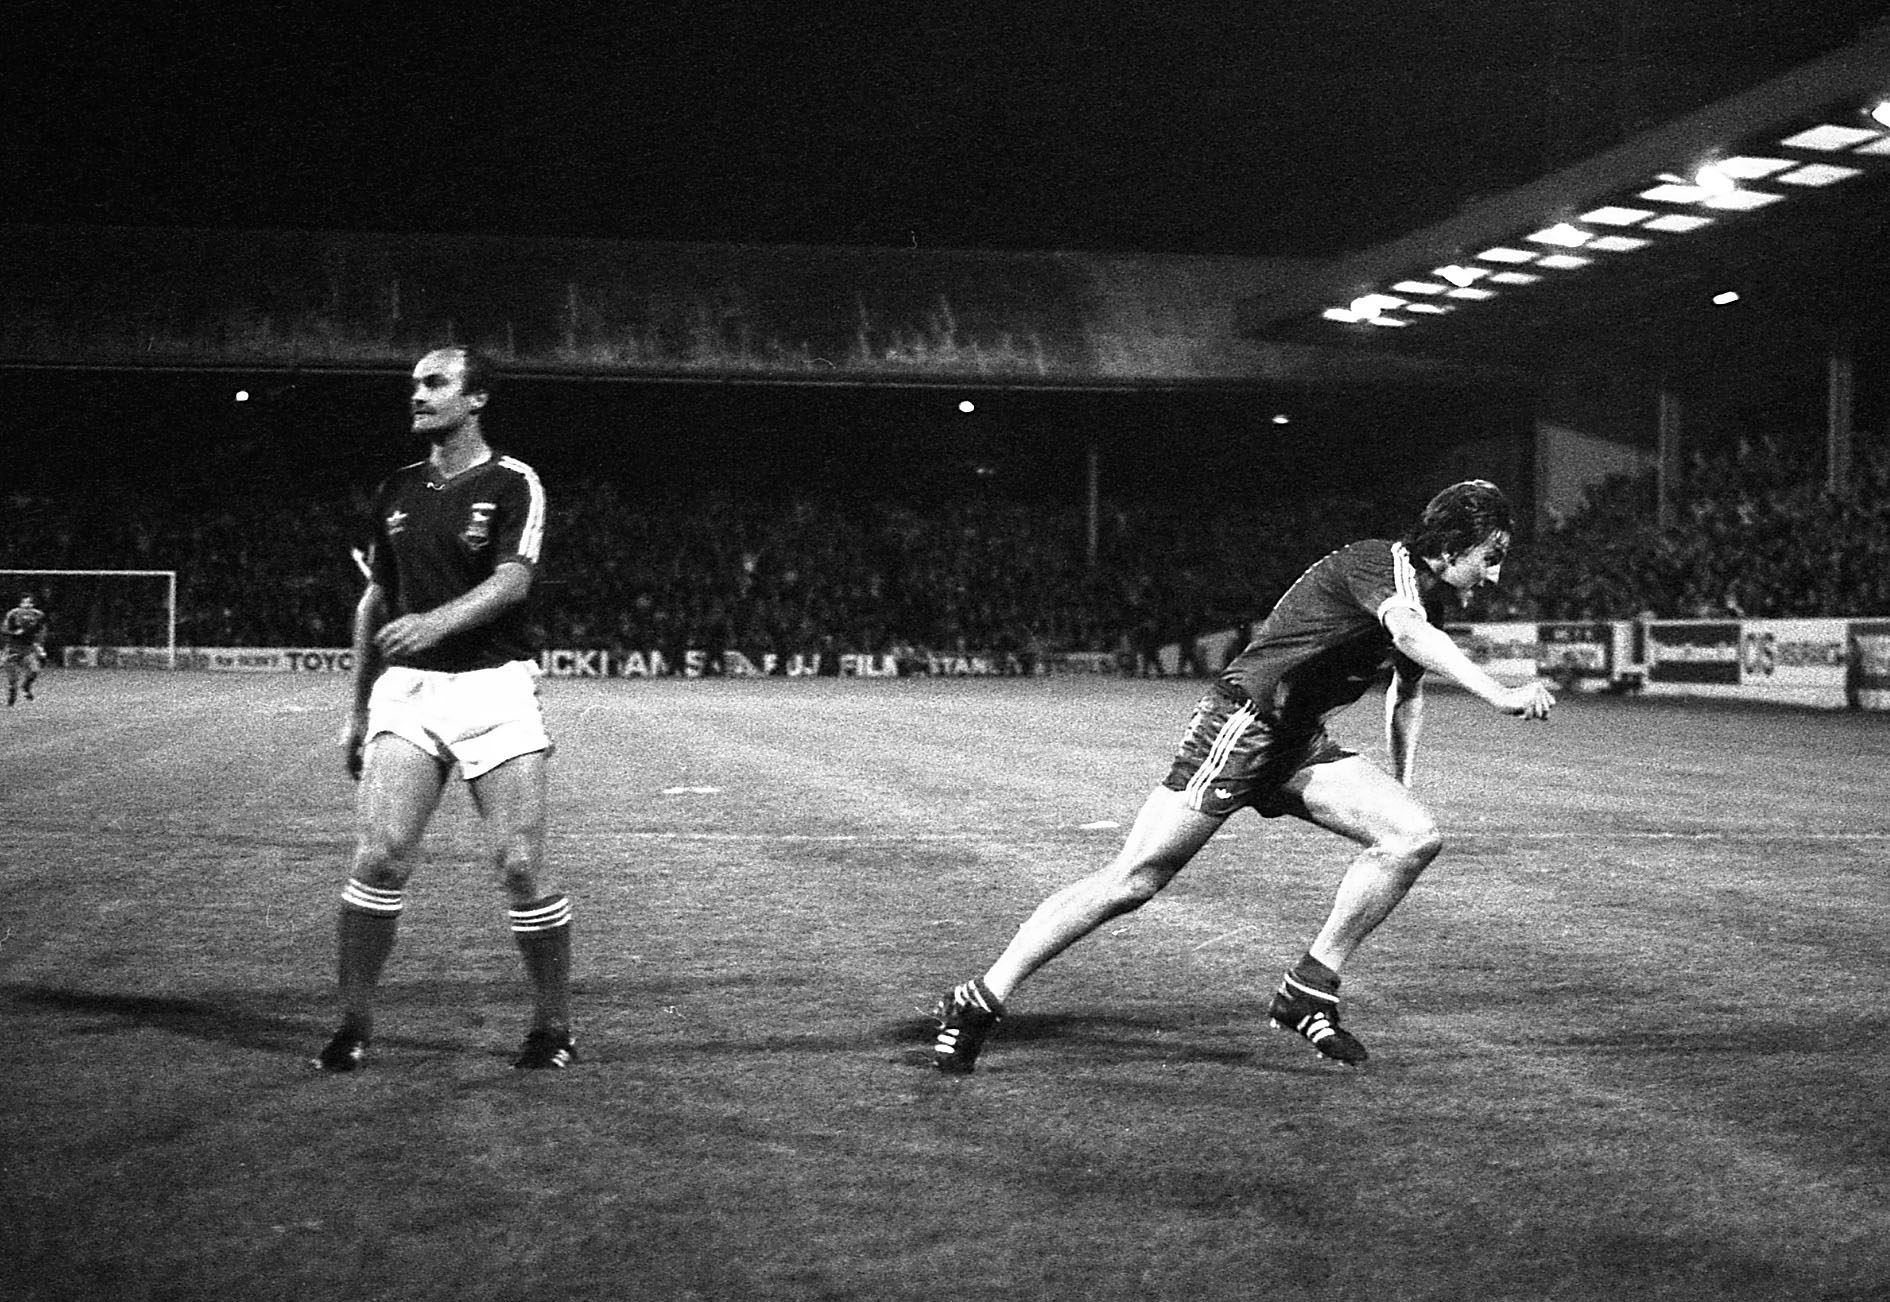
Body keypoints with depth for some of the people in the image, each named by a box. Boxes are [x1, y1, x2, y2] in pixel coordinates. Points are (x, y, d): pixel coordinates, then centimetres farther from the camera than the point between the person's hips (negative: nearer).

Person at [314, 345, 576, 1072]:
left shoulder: (512, 484, -2)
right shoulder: (396, 490, 15)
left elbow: (513, 580, -17)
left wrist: (439, 620, -35)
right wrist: (359, 708, 18)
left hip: (494, 685, -4)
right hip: (407, 686, 4)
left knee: (519, 864, -6)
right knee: (380, 856, -7)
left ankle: (554, 1024, 9)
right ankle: (355, 1022, 6)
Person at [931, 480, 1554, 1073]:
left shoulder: (1426, 597, 12)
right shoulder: (1378, 562, -14)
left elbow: (1407, 691, 29)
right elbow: (1407, 631, -36)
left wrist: (1401, 787, 27)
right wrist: (1499, 694, -43)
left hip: (1302, 745, 9)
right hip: (1242, 725, -9)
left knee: (1416, 838, -9)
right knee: (1134, 879, -12)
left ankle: (1309, 990, -1)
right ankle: (980, 999, -4)